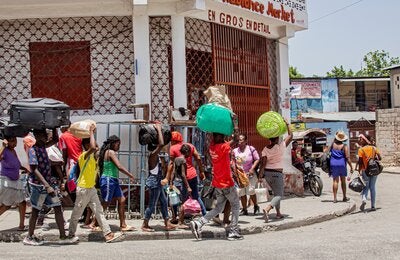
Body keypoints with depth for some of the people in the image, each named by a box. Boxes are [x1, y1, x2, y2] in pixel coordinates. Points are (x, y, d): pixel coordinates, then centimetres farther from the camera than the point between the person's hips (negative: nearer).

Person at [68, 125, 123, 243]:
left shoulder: (92, 156, 9)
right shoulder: (84, 155, -17)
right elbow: (93, 147, -37)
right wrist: (91, 132, -27)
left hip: (91, 188, 8)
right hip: (83, 189, -8)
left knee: (99, 211, 1)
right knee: (77, 213, 5)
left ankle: (108, 234, -2)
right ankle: (71, 234, 19)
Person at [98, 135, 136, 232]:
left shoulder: (106, 152, 15)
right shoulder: (111, 152, -13)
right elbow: (119, 167, -21)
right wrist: (130, 175, -11)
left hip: (113, 180, 10)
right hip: (108, 180, -10)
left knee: (122, 200, 8)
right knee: (105, 203, -3)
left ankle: (123, 225, 9)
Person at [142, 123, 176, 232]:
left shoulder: (155, 155, 8)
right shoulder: (153, 155, -19)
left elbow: (161, 144, 20)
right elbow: (161, 144, -34)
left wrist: (158, 130, 10)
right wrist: (158, 130, -26)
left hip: (157, 182, 10)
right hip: (154, 181, -10)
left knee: (164, 202, 13)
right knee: (152, 204, -1)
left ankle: (167, 224, 19)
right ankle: (144, 225, 9)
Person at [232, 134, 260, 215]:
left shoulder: (251, 149, -3)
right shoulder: (235, 151, 4)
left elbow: (257, 159, -2)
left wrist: (252, 169, -12)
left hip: (250, 173, -3)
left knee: (250, 190, -13)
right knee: (241, 192, 1)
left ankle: (256, 206, 13)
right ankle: (244, 209, 14)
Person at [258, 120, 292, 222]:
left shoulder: (265, 149, -2)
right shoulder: (281, 147, -11)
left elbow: (263, 163, -9)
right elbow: (290, 135, 0)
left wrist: (260, 175, -9)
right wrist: (287, 124, 7)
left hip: (267, 173, 6)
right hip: (277, 173, -5)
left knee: (276, 193, 22)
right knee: (279, 195, -4)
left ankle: (278, 213, 26)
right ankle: (267, 208, -29)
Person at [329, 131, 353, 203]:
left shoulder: (333, 144, 0)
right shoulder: (344, 146, -7)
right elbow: (347, 158, -12)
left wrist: (335, 138, 21)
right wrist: (351, 167, -7)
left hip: (333, 164, 1)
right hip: (342, 164, -1)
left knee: (335, 181, 1)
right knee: (343, 181, 11)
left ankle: (335, 198, -5)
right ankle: (344, 197, 17)